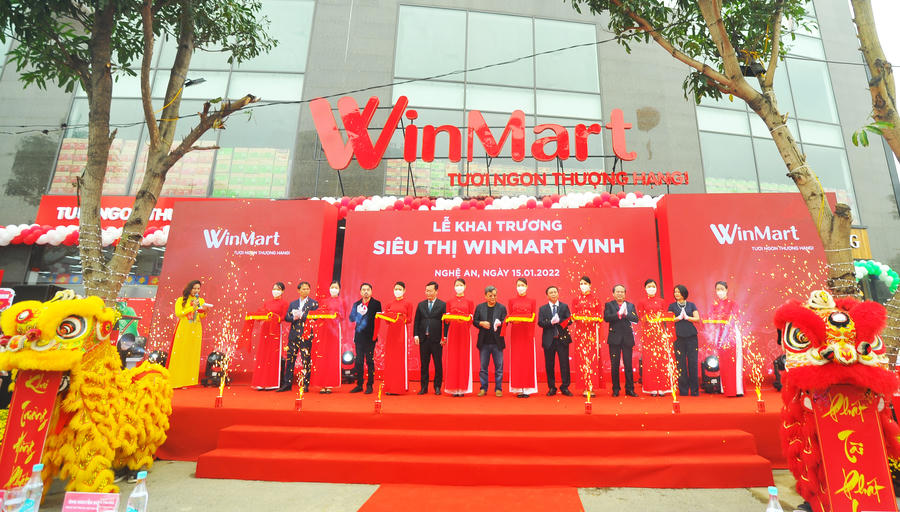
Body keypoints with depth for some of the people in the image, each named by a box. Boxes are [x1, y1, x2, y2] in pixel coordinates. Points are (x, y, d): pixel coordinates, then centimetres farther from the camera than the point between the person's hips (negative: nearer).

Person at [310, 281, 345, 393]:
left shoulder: (340, 302, 11)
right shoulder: (323, 301, 13)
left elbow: (342, 318, 8)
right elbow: (317, 314, 8)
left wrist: (335, 314, -11)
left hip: (334, 330, -1)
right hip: (323, 329, 1)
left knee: (332, 356, -3)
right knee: (321, 356, -4)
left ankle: (330, 385, 1)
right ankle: (322, 385, 1)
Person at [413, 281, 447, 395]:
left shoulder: (443, 305, -1)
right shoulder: (421, 305, 10)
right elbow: (416, 321, 10)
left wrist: (444, 337, -9)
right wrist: (416, 335, 1)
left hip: (437, 339, -3)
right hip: (423, 339, 3)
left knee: (438, 364, 4)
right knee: (424, 364, 8)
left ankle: (437, 387, 15)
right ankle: (424, 387, 18)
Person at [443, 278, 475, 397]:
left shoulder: (469, 302, 6)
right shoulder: (450, 302, 10)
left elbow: (471, 319, 3)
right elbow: (446, 320, 8)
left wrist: (465, 320, -18)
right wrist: (448, 318, -15)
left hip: (464, 333, -1)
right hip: (453, 333, 1)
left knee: (464, 359, -2)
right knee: (452, 359, -2)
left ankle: (463, 388, 4)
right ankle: (454, 388, 4)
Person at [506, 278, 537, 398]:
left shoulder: (532, 301, 8)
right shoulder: (512, 301, 9)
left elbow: (534, 319, 3)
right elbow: (509, 317, 8)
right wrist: (512, 320, -14)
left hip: (527, 333, 0)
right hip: (515, 332, 0)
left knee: (528, 359, -2)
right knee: (516, 360, -2)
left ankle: (527, 388, 3)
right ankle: (518, 389, 2)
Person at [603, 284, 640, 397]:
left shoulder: (630, 305, 11)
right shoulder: (609, 305, 5)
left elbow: (635, 319, -3)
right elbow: (606, 318, -12)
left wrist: (625, 314, -14)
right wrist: (619, 314, -16)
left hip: (627, 338, 2)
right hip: (614, 338, -1)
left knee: (628, 365, 4)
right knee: (614, 365, 3)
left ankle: (629, 389, 14)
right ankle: (615, 389, 13)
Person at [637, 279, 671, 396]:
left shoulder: (661, 302, 13)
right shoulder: (642, 303, 8)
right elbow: (641, 318, 4)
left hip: (660, 332, 2)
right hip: (648, 333, -1)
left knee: (662, 358, -4)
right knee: (649, 360, -4)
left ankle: (662, 387, 2)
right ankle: (652, 388, -1)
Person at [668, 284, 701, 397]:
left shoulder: (691, 305, 11)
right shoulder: (672, 306, 10)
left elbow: (697, 319, 3)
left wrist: (687, 317, -11)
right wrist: (679, 317, -11)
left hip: (691, 336, 0)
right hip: (678, 337, 0)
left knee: (693, 362, -1)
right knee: (681, 363, -1)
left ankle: (695, 391, 8)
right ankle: (683, 391, 7)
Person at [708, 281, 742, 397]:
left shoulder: (732, 304, 0)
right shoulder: (714, 305, 8)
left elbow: (733, 320, -6)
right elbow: (711, 321, 5)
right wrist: (714, 337, -5)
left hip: (731, 336, -2)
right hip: (719, 336, 2)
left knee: (733, 362, -4)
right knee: (722, 364, 4)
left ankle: (737, 389, 1)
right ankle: (726, 389, 10)